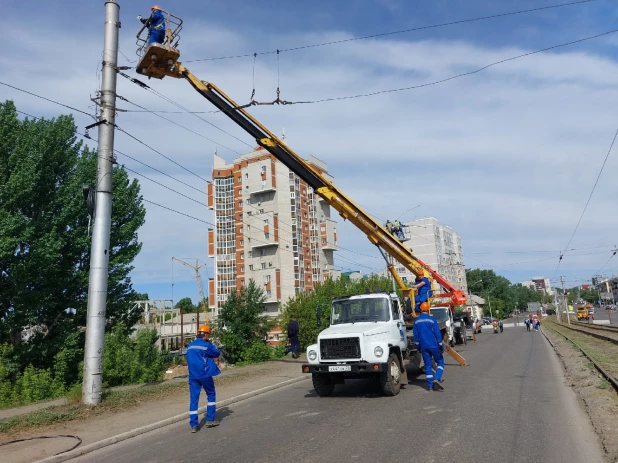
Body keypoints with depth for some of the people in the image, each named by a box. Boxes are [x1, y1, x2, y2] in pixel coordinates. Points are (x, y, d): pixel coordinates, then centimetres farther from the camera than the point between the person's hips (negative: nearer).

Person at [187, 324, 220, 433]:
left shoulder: (190, 346, 8)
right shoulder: (207, 345, -12)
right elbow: (217, 354, -1)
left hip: (193, 376, 5)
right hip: (205, 375, -5)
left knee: (193, 399, 6)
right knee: (211, 395, 14)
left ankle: (194, 425, 4)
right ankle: (210, 420, 15)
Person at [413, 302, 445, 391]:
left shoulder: (416, 321, 4)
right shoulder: (432, 320, -7)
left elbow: (415, 335, 9)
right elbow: (438, 334, -7)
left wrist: (418, 347, 18)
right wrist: (441, 345, -1)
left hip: (423, 347, 3)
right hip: (433, 345, -3)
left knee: (427, 365, 8)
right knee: (440, 362, 10)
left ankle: (430, 385, 7)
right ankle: (437, 379, -9)